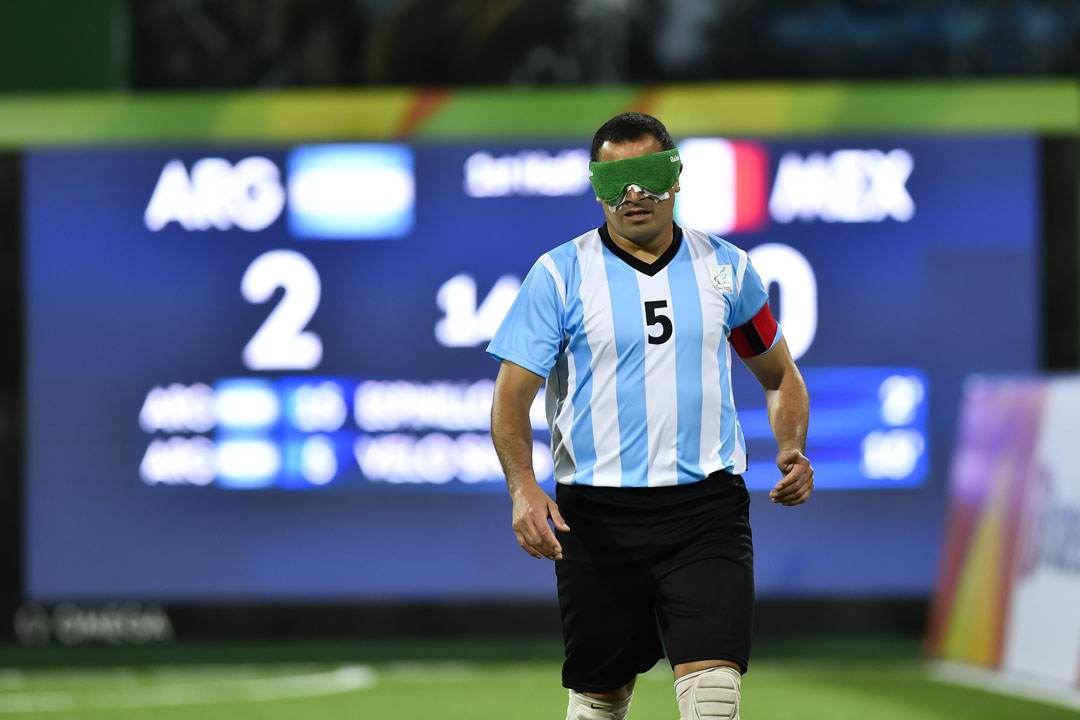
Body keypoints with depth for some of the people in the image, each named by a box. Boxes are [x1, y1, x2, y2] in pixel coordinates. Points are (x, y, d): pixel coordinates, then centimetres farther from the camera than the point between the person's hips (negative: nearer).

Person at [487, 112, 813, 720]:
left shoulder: (726, 267, 8)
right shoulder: (559, 275, 0)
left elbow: (780, 375, 20)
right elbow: (512, 398, -3)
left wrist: (792, 450, 0)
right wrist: (523, 487, -21)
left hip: (707, 510, 0)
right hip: (597, 517, 0)